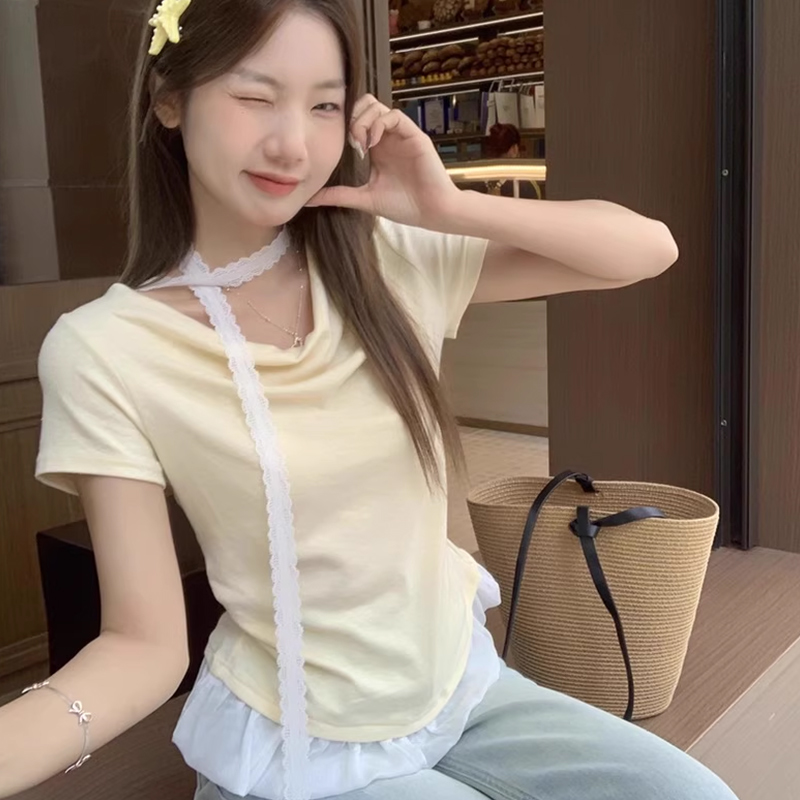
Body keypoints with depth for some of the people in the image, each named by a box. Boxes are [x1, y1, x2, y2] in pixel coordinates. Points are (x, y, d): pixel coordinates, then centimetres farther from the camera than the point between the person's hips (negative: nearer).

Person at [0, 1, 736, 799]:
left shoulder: (391, 262, -7)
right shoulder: (103, 351, -17)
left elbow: (650, 249, -7)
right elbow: (145, 646, -17)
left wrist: (453, 208, -19)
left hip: (465, 687, 4)